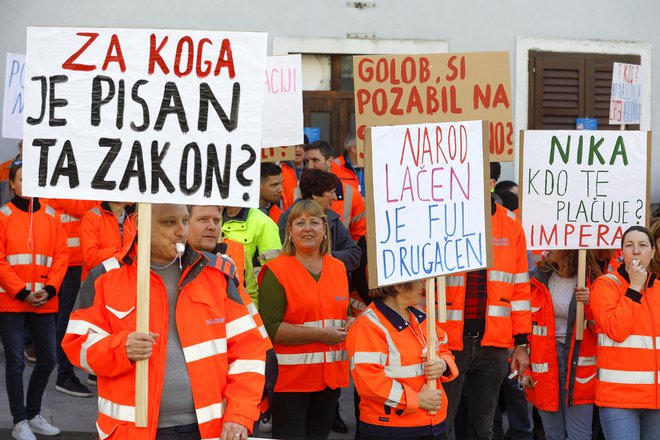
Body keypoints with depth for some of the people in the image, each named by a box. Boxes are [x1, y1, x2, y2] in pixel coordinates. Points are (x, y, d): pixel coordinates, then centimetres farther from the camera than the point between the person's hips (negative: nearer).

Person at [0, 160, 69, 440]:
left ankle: (34, 414, 27)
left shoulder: (50, 216, 7)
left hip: (45, 302, 4)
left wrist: (49, 289, -9)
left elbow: (61, 257, 4)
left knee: (48, 359, 9)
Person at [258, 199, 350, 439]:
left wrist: (348, 324, 3)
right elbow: (270, 328, -17)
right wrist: (320, 334, -18)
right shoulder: (276, 271, -8)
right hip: (290, 377, -6)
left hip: (331, 376, 6)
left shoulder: (338, 268, 12)